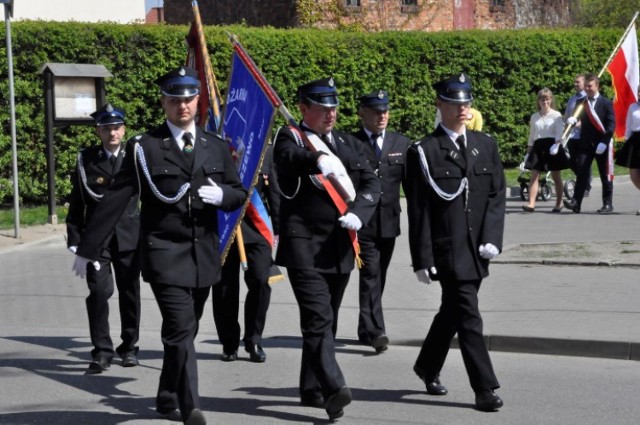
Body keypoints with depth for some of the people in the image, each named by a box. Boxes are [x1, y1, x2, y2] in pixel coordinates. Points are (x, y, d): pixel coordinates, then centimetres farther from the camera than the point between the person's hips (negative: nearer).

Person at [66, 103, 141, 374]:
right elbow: (76, 204, 4)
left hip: (129, 236, 1)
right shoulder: (86, 160, 2)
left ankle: (129, 347, 23)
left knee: (129, 293, 9)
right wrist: (74, 240, -2)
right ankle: (102, 350, -4)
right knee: (99, 291, -12)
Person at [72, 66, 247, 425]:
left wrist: (221, 195, -9)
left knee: (185, 330, 12)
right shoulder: (144, 147, -1)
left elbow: (239, 194, 15)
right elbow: (115, 200, -2)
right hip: (165, 253, -4)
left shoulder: (216, 147, 11)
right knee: (181, 329, -15)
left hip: (204, 254, 4)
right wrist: (88, 249, -4)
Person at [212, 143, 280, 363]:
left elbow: (274, 190, 12)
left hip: (257, 227, 1)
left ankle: (254, 341, 6)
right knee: (225, 287, 3)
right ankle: (229, 344, 18)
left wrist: (278, 227, 10)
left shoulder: (266, 151, 9)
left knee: (261, 281, -10)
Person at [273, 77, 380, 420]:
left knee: (326, 321, 12)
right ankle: (333, 389, -25)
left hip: (340, 247, 6)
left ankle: (312, 389, 23)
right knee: (318, 318, -17)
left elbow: (371, 184, 8)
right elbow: (289, 157, -24)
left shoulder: (348, 144, 16)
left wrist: (357, 212, -12)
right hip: (304, 244, -6)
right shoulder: (290, 138, 0)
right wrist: (318, 158, -46)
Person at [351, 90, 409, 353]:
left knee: (378, 277, 12)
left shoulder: (401, 144, 11)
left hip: (389, 221, 4)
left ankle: (366, 330, 23)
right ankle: (376, 331, -17)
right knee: (370, 274, -13)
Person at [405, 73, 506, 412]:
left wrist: (492, 238, -6)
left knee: (452, 310, 16)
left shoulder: (486, 145, 10)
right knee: (468, 316, -8)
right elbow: (418, 211, -6)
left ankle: (427, 366, 36)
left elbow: (497, 195, 7)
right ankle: (485, 388, -3)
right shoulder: (423, 152, -4)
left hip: (478, 248, 5)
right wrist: (422, 259, -10)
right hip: (447, 249, -5)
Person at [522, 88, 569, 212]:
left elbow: (560, 132, -10)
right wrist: (528, 152, 12)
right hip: (538, 146, 3)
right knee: (534, 175, -8)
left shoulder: (556, 115, -1)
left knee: (556, 176, 6)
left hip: (552, 146, -3)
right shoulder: (534, 117, 11)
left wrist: (556, 145, -27)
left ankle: (559, 203, 17)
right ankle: (531, 204, -14)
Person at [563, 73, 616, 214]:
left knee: (605, 175, 3)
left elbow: (611, 124, -6)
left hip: (602, 145, -3)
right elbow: (580, 121, 13)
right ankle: (576, 202, -13)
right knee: (581, 172, -7)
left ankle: (608, 204, 9)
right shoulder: (581, 103, 11)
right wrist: (573, 120, -11)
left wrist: (604, 142, -16)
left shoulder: (606, 103, -1)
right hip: (585, 144, 3)